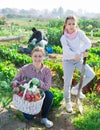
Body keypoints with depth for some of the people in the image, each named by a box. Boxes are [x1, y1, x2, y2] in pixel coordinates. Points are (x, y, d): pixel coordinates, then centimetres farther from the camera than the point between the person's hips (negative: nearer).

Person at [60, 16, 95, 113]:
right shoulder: (63, 38, -16)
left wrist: (79, 52, -32)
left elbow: (88, 43, -18)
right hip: (68, 61, -3)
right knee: (67, 83, -3)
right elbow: (67, 51, -27)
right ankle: (68, 102, 20)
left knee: (91, 74, -10)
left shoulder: (80, 33, -10)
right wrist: (82, 53, -39)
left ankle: (76, 89, 10)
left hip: (79, 60, 3)